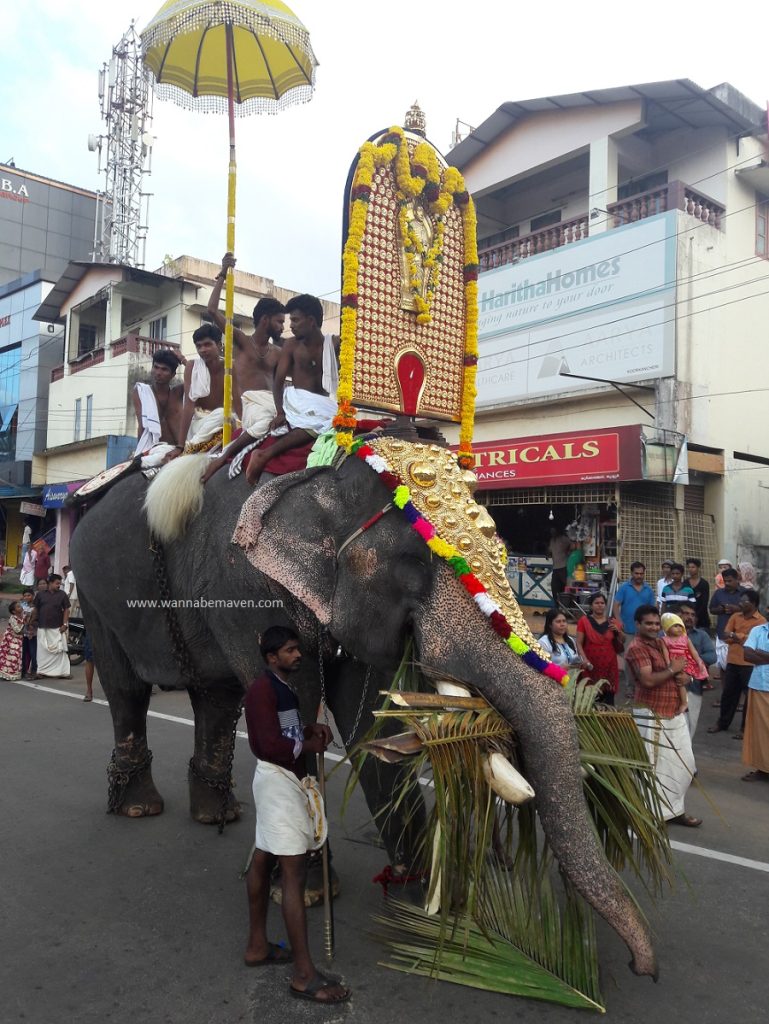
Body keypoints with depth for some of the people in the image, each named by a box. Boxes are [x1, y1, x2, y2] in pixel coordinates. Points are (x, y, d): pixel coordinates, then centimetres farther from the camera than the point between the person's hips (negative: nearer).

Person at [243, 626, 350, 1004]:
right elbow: (272, 746, -25)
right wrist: (310, 745, -11)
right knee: (294, 872, -9)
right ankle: (304, 975, -5)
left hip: (287, 779, 10)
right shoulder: (262, 689, -19)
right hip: (278, 779, -10)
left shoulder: (284, 688, 13)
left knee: (263, 860, 18)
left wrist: (310, 729, 5)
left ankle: (257, 946, 30)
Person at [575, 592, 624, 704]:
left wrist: (618, 631, -1)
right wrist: (584, 659, -15)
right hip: (591, 665, -2)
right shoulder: (584, 621, 1)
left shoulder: (612, 622, 11)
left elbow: (623, 641, 18)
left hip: (609, 665, 3)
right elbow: (579, 643, -2)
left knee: (608, 699, -3)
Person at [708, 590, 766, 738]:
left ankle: (746, 727, 15)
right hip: (732, 661, 5)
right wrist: (742, 638, -13)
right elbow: (725, 636, 1)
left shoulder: (761, 621, -7)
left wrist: (735, 635, -11)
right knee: (728, 693, 13)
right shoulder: (735, 616, 7)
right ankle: (722, 723, 25)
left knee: (750, 696, 5)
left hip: (749, 664, -5)